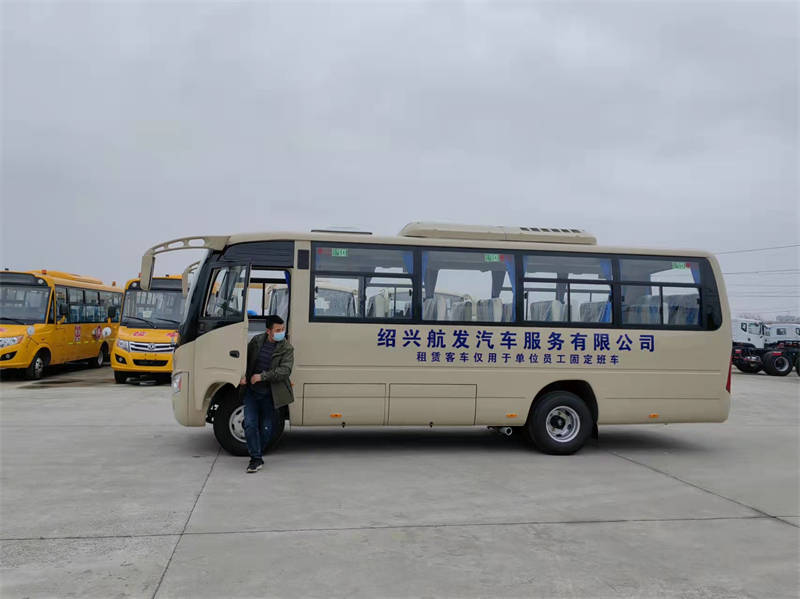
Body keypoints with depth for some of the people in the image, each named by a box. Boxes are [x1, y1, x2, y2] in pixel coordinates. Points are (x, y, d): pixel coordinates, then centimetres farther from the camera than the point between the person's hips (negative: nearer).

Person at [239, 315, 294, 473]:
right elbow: (245, 358, 14)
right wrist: (243, 375, -3)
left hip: (270, 395, -1)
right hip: (251, 391, 2)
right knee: (250, 424, -8)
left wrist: (261, 376, -21)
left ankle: (256, 454, 28)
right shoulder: (256, 341, 3)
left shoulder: (287, 348, -6)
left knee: (266, 428, 6)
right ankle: (256, 459, -1)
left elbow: (284, 371, -16)